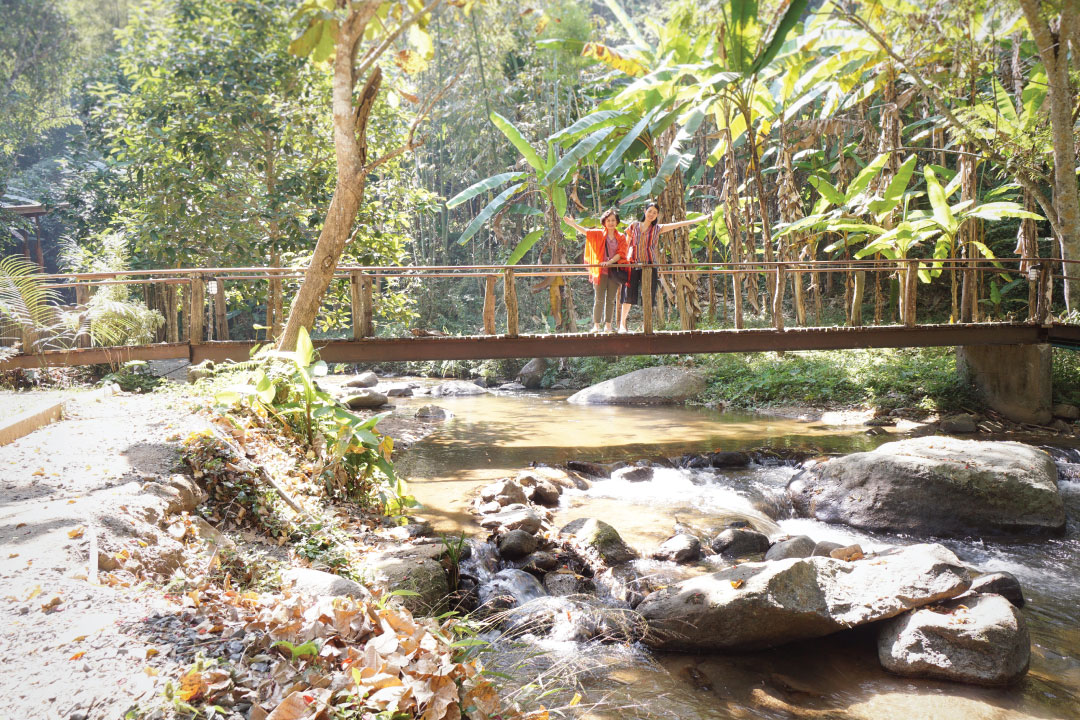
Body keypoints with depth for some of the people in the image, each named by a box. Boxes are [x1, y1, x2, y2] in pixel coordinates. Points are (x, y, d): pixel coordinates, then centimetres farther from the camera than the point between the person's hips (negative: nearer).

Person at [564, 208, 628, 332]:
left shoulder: (621, 237, 9)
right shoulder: (599, 234, 7)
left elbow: (621, 253, 0)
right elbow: (586, 232, -6)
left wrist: (610, 262, -15)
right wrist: (573, 224, -20)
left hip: (614, 271, 2)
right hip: (600, 271, -2)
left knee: (611, 299, 4)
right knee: (599, 299, -3)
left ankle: (608, 326, 8)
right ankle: (596, 326, -2)